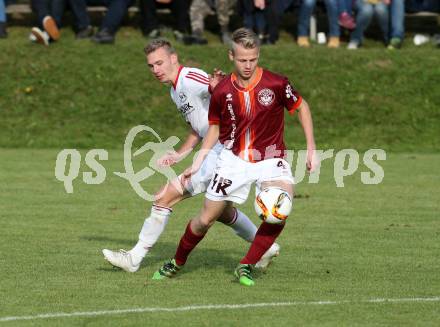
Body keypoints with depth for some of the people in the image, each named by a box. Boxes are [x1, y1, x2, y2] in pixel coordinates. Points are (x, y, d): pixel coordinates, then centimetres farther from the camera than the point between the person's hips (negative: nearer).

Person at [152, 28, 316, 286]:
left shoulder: (276, 84, -15)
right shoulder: (222, 91, -8)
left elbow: (302, 107, 3)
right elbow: (215, 127, 10)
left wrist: (311, 147, -2)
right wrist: (198, 163, 6)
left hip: (270, 158, -1)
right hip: (234, 159, 1)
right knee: (206, 219, 3)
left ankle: (246, 266, -13)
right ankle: (177, 263, 29)